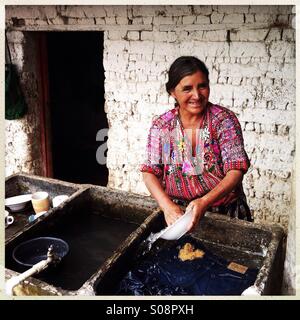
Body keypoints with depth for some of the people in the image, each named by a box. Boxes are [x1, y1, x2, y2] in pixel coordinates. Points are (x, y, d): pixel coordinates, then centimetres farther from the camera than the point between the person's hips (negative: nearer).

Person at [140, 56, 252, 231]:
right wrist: (167, 205, -19)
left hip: (225, 210, 0)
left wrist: (204, 202, -27)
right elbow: (150, 172, -2)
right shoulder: (161, 125, -1)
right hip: (177, 212, 1)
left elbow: (235, 171, -12)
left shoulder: (224, 119, -7)